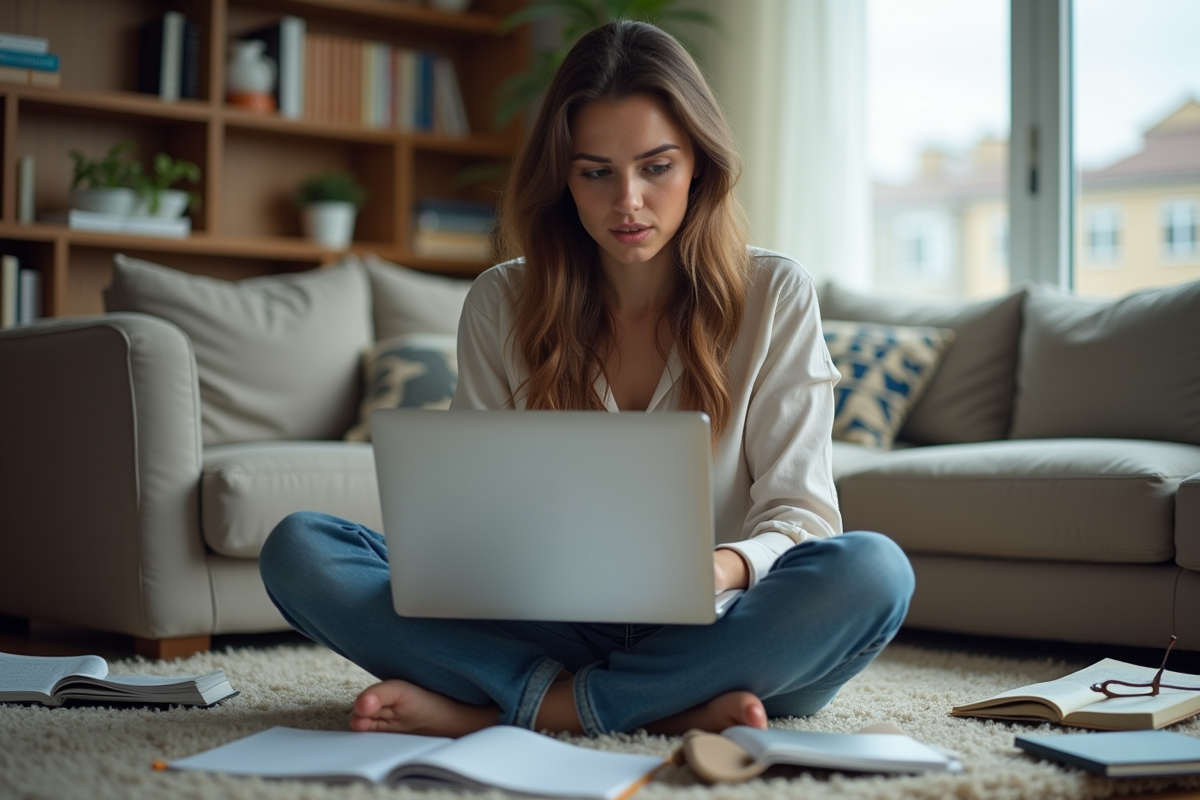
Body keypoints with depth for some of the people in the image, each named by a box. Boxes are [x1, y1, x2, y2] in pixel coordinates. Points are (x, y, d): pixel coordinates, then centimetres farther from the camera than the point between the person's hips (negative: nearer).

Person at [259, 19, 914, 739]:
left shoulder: (775, 295, 3)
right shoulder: (502, 304, 7)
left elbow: (799, 509, -1)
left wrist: (727, 567, -25)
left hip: (709, 637, -1)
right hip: (554, 633, 2)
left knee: (872, 570, -34)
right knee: (299, 549, -18)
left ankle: (512, 710, -27)